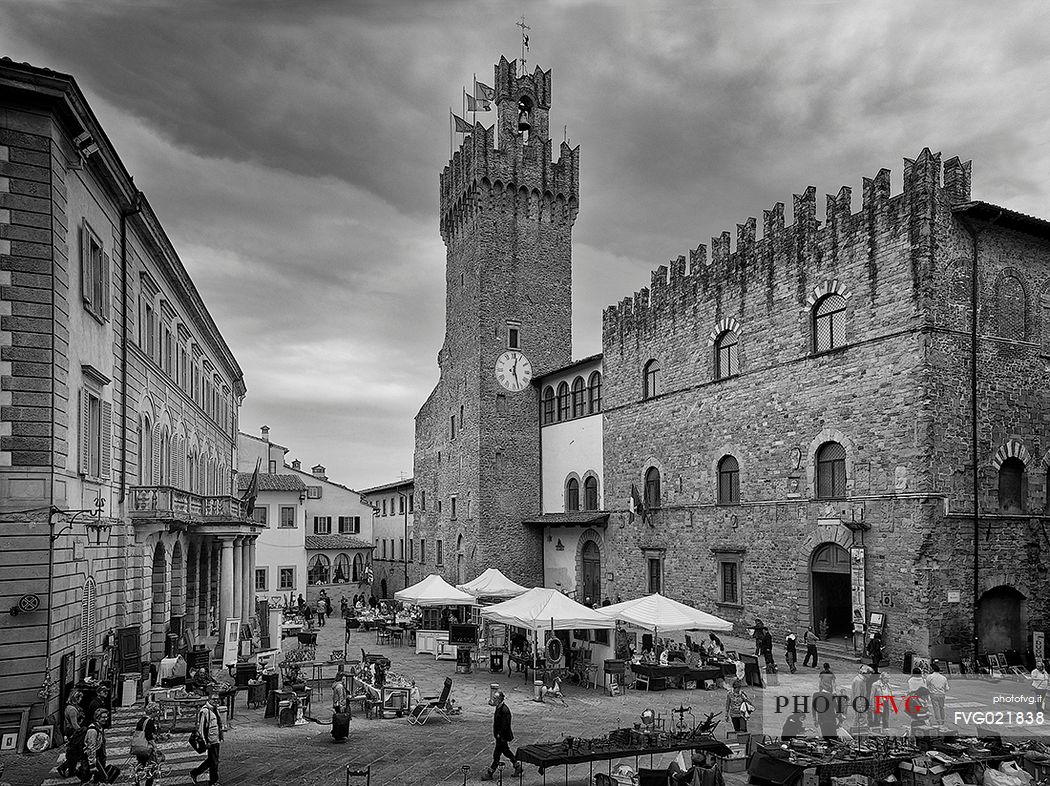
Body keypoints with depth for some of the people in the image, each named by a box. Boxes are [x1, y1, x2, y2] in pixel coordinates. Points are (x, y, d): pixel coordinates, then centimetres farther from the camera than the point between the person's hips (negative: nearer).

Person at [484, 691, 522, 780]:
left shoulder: (505, 710, -23)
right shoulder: (498, 707, 5)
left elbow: (505, 724, -23)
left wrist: (499, 734, -20)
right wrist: (495, 733, 15)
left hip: (502, 736, -10)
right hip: (498, 734, 10)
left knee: (496, 753, 0)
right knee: (505, 751, 19)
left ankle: (490, 773, 9)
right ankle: (517, 765, 32)